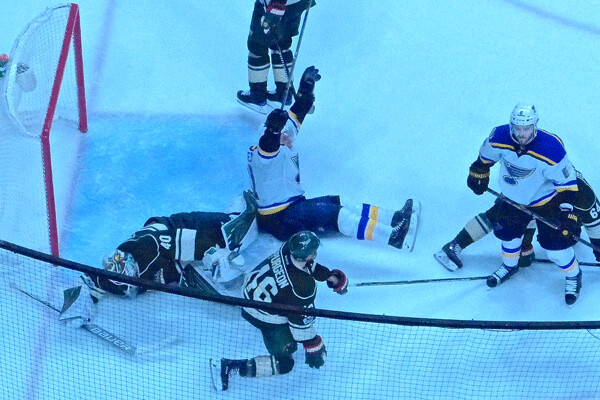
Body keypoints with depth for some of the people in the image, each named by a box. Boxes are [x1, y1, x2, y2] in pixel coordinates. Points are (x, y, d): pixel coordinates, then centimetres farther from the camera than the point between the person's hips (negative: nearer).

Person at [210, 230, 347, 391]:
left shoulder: (288, 248, -16)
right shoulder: (304, 286, -34)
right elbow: (302, 319, -22)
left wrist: (329, 275, 13)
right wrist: (313, 346, -9)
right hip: (266, 319, -8)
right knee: (284, 363, 0)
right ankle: (228, 367, -7)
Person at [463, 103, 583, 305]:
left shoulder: (551, 150, -35)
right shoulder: (499, 137, -24)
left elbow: (567, 184, -25)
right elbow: (486, 155, 1)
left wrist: (568, 213, -28)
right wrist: (478, 174, 15)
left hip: (546, 200, -4)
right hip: (513, 198, 4)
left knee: (554, 242, -5)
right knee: (508, 231, 14)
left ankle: (573, 275, 23)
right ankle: (509, 266, 45)